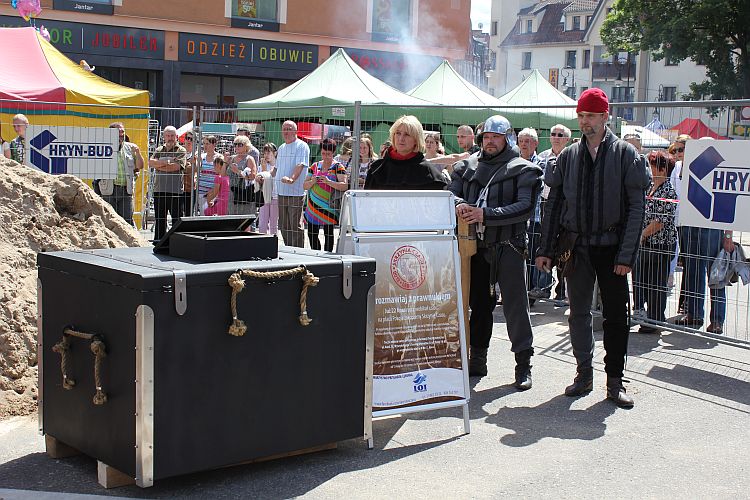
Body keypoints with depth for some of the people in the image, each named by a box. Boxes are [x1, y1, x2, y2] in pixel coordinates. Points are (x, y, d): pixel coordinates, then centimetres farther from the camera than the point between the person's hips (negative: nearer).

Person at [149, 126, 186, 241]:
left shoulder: (181, 151, 3)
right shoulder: (159, 150, 16)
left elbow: (176, 166, -12)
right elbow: (150, 162, 0)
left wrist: (159, 165, -4)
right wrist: (166, 162, -12)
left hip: (175, 191, -4)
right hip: (159, 190, 4)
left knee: (177, 220, -1)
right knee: (159, 221, 10)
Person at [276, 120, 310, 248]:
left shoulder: (302, 146, -6)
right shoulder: (281, 148, 18)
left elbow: (300, 165, -20)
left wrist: (292, 179, -35)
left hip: (296, 192, -8)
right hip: (281, 192, 8)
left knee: (295, 225, -7)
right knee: (284, 225, 11)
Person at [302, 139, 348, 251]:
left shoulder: (338, 167, 0)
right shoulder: (315, 166, 13)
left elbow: (344, 186, -13)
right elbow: (305, 186, 14)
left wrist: (328, 182, -24)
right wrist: (312, 182, -8)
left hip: (328, 207, -4)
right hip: (313, 207, 5)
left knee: (328, 234, -2)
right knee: (312, 234, 4)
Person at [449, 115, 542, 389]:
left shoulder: (523, 170, -2)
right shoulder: (466, 167, 14)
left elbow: (525, 207, -13)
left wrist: (486, 214, -22)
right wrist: (458, 204, -17)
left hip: (508, 246, -4)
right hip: (476, 246, 5)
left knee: (515, 304, -4)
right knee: (479, 303, 13)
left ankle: (523, 364, 3)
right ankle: (477, 359, 24)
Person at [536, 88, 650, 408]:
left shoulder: (625, 154, -2)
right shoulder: (568, 157, 7)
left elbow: (636, 207, -5)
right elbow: (554, 204, 9)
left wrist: (627, 255, -12)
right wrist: (546, 249, 2)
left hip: (612, 247, -3)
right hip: (577, 246, 3)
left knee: (616, 315, 2)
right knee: (579, 313, 7)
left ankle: (615, 381, 12)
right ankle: (584, 375, 18)